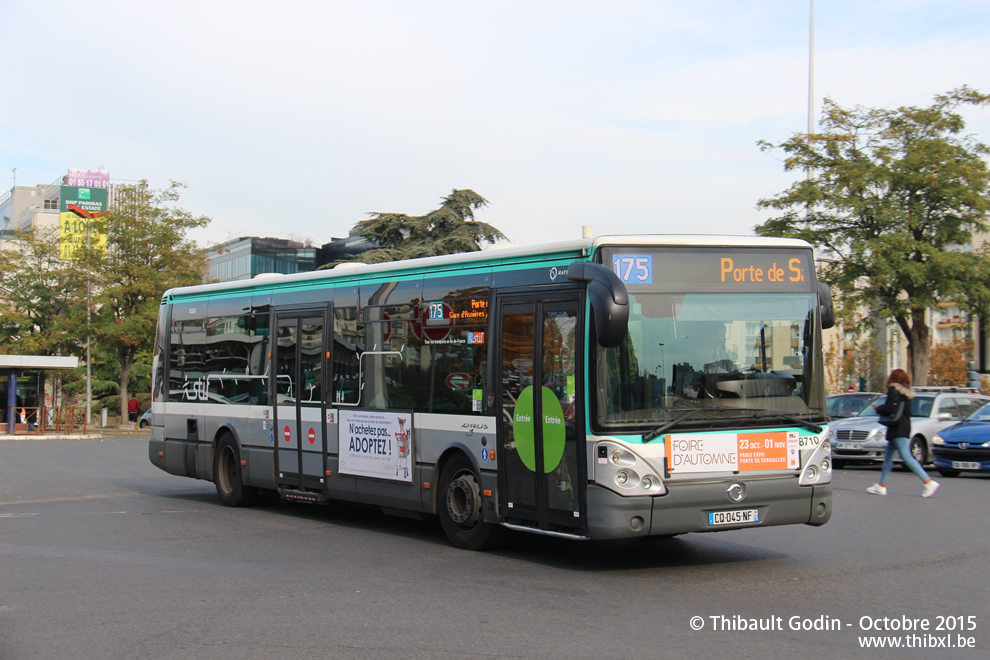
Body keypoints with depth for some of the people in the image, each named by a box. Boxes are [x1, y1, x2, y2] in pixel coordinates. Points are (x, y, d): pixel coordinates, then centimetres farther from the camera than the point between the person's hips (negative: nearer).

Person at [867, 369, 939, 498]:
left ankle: (929, 482, -21)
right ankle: (881, 486, 17)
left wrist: (878, 408, -1)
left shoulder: (893, 390, -11)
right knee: (888, 455, 14)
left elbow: (889, 409, -21)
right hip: (904, 426, 10)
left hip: (898, 428, -10)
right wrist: (881, 407, 16)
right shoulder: (906, 392, 16)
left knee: (906, 457, -14)